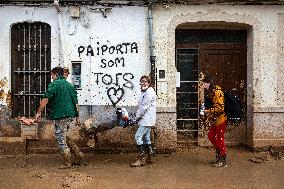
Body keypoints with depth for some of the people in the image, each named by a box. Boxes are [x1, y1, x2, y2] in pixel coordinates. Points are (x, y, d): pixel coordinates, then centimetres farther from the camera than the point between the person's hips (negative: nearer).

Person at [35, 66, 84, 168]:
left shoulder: (54, 85, -5)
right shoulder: (70, 85, 16)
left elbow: (45, 100, -12)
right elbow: (75, 102, 16)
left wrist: (38, 112, -6)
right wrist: (77, 116, 21)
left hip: (60, 115, -7)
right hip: (71, 115, 8)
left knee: (61, 138, 2)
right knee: (65, 135, 23)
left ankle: (67, 162, 6)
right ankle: (78, 154, 19)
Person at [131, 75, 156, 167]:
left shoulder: (149, 92, -14)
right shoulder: (145, 92, 19)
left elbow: (144, 107, -18)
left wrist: (136, 117, -12)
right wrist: (138, 117, 10)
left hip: (147, 120, -10)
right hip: (146, 120, 10)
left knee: (138, 136, -13)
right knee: (146, 138, 12)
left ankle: (141, 159, -10)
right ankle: (150, 158, 19)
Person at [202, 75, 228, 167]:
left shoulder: (217, 92, -20)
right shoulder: (211, 92, 11)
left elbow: (220, 108, -25)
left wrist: (209, 111, -18)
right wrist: (206, 108, 7)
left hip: (221, 119, -10)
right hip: (215, 119, 10)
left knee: (219, 139, -2)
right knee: (211, 135, 15)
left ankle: (223, 161, 9)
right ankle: (219, 155, 28)